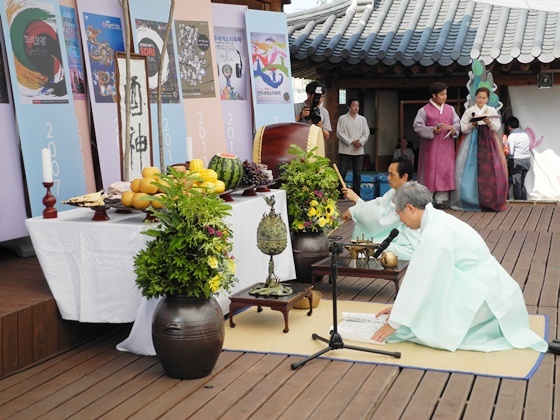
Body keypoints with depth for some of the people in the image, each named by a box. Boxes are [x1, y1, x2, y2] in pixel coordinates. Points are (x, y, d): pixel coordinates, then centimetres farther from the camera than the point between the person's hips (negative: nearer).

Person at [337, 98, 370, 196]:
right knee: (342, 173, -5)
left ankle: (356, 194, 10)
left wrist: (360, 142, -12)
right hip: (345, 150, -3)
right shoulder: (342, 118, 0)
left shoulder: (362, 119, 11)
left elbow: (366, 133, 7)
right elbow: (339, 133, -7)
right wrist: (352, 142, -14)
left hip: (359, 151, 3)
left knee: (357, 174, 5)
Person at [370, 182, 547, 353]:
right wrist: (399, 306, 19)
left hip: (486, 295, -10)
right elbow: (418, 276, 15)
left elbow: (419, 280, -19)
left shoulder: (436, 232, -21)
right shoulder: (437, 220, 8)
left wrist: (395, 323, -12)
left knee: (431, 331, -15)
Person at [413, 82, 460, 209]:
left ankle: (440, 199, 4)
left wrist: (453, 128, -12)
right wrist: (432, 130, -19)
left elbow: (458, 124, 11)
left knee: (445, 170, 0)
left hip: (446, 145, 4)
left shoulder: (450, 109, 11)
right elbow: (417, 126, -7)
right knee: (430, 170, -2)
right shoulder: (424, 110, -2)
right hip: (430, 146, -4)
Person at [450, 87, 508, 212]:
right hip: (472, 142, 0)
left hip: (488, 142, 0)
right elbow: (463, 129, 4)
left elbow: (497, 128, 3)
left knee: (489, 169, -8)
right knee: (471, 170, -8)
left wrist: (489, 122, -14)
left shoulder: (492, 110, 10)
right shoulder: (469, 111, 9)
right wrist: (472, 124, -13)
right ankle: (470, 200, -4)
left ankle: (490, 201, -4)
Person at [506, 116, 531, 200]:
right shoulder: (525, 133, 12)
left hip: (517, 161, -7)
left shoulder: (512, 136, -11)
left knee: (516, 184, -1)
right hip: (527, 160, 7)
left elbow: (510, 152, -15)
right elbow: (529, 146, 13)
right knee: (522, 183, 15)